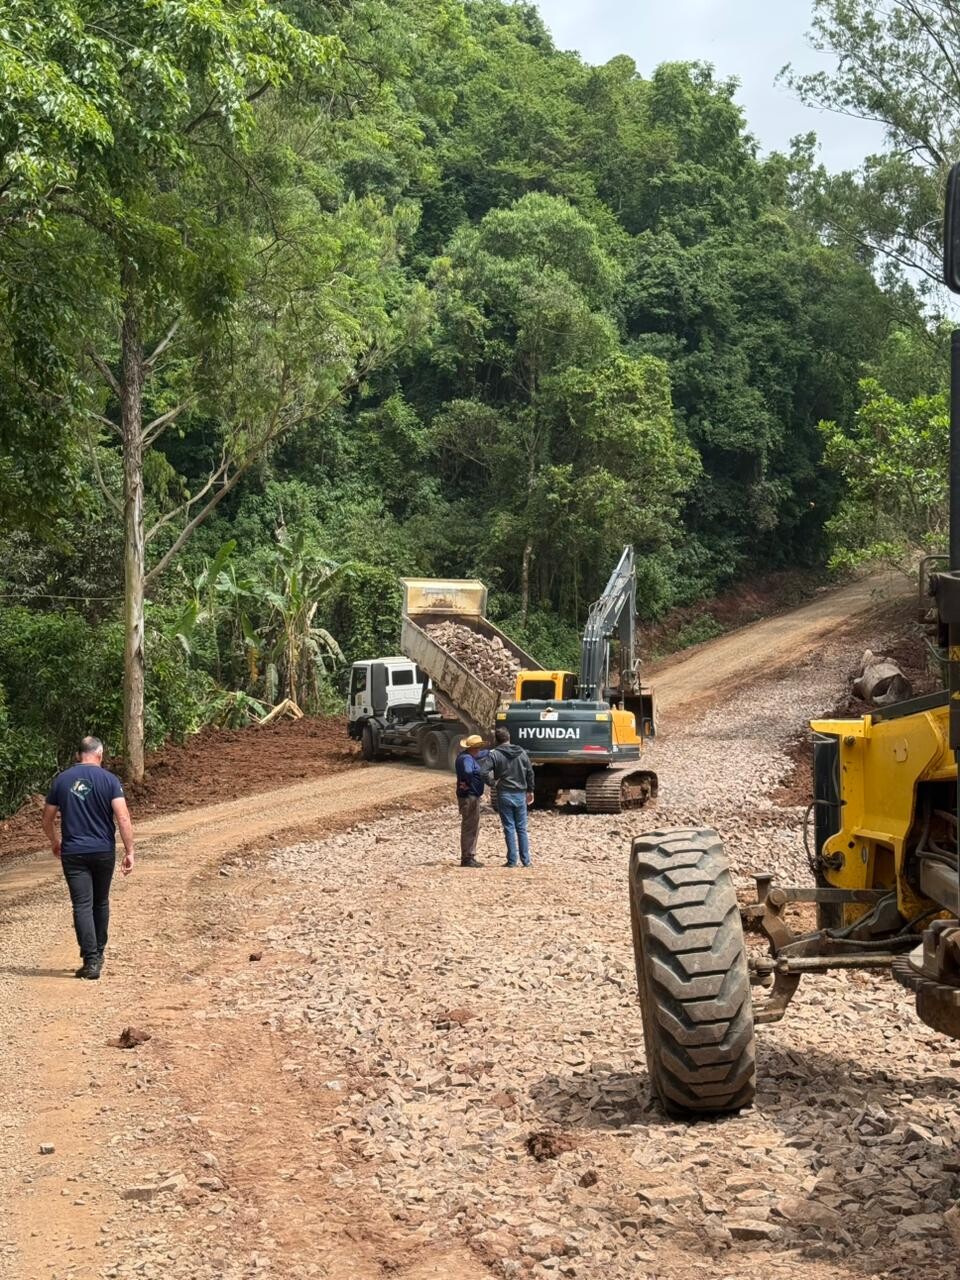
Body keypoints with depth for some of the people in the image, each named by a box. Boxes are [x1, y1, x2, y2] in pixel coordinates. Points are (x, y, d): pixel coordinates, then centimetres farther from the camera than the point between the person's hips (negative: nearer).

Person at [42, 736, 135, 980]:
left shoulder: (61, 780, 2)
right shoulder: (109, 779, -4)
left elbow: (47, 820, 9)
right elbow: (123, 818, -12)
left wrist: (55, 843, 27)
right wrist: (129, 852, -9)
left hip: (73, 853, 0)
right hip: (104, 851, 0)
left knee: (82, 905, -2)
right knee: (100, 903, 17)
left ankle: (91, 961, -10)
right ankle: (98, 954, 28)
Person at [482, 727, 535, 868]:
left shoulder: (493, 754, -7)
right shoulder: (521, 753, 5)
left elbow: (485, 773, -18)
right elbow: (530, 773, 8)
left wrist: (492, 783, 0)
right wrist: (530, 790, 18)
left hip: (504, 794, -3)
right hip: (520, 794, 3)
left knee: (509, 828, 2)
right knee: (522, 828, 9)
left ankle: (512, 860, 1)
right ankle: (526, 860, 9)